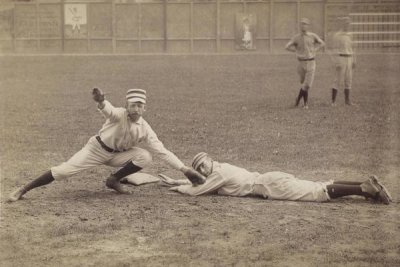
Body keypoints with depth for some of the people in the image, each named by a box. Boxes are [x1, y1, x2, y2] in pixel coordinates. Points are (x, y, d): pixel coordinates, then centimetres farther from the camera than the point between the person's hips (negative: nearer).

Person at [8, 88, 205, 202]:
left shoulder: (144, 129, -15)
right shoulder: (119, 115, -27)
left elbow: (162, 151, -15)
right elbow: (108, 110, -51)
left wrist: (185, 169, -22)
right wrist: (101, 102, -77)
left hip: (117, 154, 4)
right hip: (97, 149, -4)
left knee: (144, 157, -17)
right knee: (63, 171, -15)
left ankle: (114, 180, 1)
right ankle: (23, 189, -4)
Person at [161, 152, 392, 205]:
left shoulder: (220, 173, -6)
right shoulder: (218, 169, 20)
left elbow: (196, 191, -6)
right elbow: (200, 182, 35)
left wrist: (180, 188, 11)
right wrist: (176, 182, 31)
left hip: (272, 186, -9)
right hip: (273, 181, 9)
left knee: (318, 192, -17)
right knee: (318, 188, 4)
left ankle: (366, 188, -25)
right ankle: (366, 185, -3)